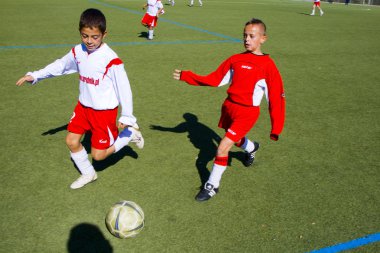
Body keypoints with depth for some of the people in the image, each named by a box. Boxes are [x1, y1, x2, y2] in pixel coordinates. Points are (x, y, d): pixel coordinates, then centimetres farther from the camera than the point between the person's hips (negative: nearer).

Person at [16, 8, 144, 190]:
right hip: (83, 106, 7)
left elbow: (124, 88, -17)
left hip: (105, 111, -6)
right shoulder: (77, 52, -3)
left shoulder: (111, 60, -23)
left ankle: (130, 134, 19)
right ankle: (88, 174, 31)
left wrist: (127, 117, -15)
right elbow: (60, 66, 15)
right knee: (71, 141, 8)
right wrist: (34, 76, 12)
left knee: (98, 155, -2)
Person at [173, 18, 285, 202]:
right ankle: (252, 148, 65)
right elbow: (215, 80, 3)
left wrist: (276, 127, -8)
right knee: (237, 140, 27)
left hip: (246, 113, -5)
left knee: (222, 148, -12)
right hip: (229, 107, 6)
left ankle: (212, 186, 10)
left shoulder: (268, 65, -12)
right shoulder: (236, 59, 1)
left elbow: (276, 96, -8)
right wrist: (186, 76, -3)